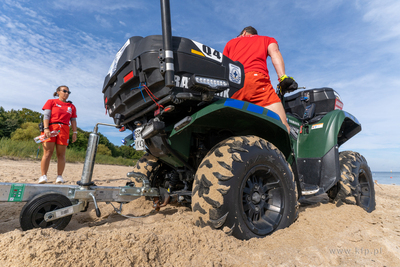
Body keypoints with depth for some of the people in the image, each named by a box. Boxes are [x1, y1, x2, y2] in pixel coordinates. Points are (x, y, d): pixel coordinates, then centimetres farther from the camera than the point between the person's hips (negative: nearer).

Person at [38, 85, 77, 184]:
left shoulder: (71, 106, 19)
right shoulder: (51, 102, 12)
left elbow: (73, 120, 14)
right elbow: (46, 115, 1)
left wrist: (74, 132, 3)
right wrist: (46, 128, -12)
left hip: (64, 130, 2)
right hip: (51, 128, -2)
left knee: (61, 154, 0)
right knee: (48, 153, -8)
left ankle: (59, 177, 3)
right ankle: (43, 176, -6)